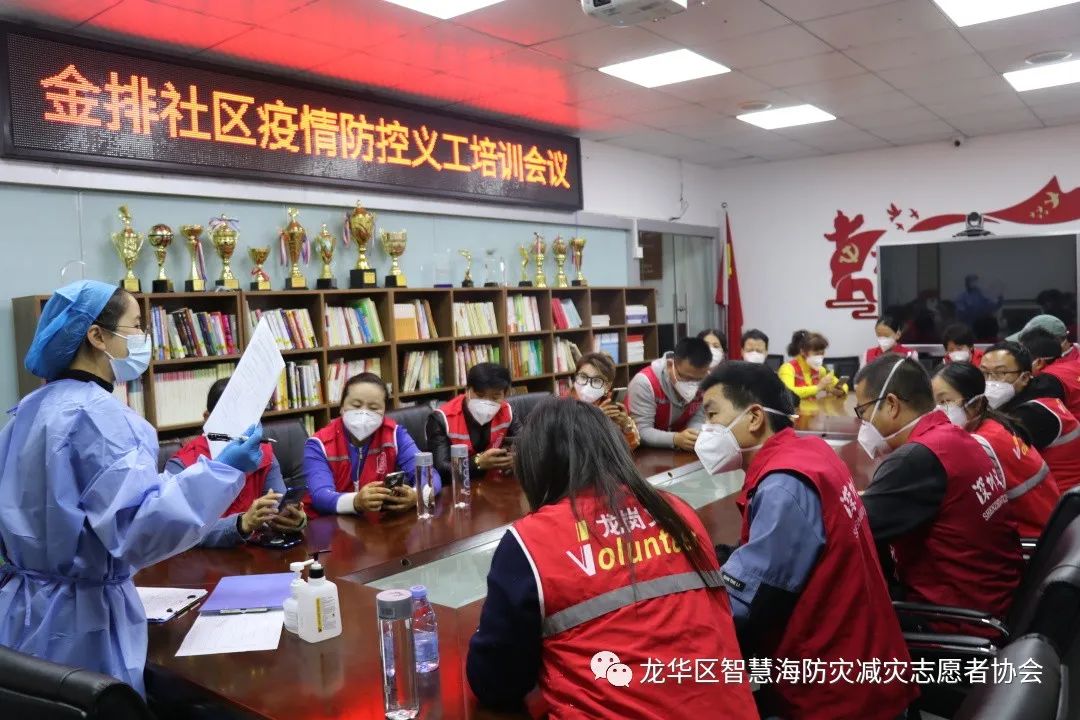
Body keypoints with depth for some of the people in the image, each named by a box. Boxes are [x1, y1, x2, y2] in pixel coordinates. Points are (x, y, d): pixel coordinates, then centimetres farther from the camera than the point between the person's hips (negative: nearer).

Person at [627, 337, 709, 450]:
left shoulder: (705, 381, -9)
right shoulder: (645, 382, -23)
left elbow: (698, 419, -6)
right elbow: (641, 431, -25)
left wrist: (697, 437, -27)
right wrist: (675, 439, -39)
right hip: (644, 451, -3)